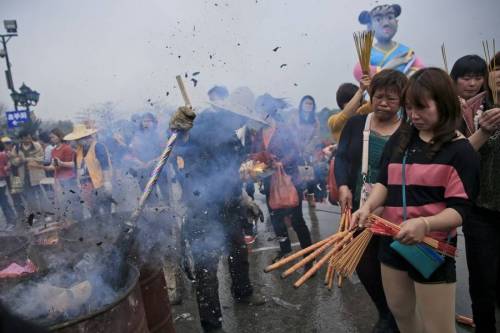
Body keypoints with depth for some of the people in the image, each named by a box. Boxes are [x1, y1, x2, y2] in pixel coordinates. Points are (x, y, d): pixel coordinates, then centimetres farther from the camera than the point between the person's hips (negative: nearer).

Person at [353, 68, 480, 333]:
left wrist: (425, 224, -35)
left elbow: (460, 209, -16)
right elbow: (384, 182, 2)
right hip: (393, 241, 6)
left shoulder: (460, 150, -11)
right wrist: (368, 206, -18)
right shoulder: (400, 139, 5)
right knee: (399, 311, 24)